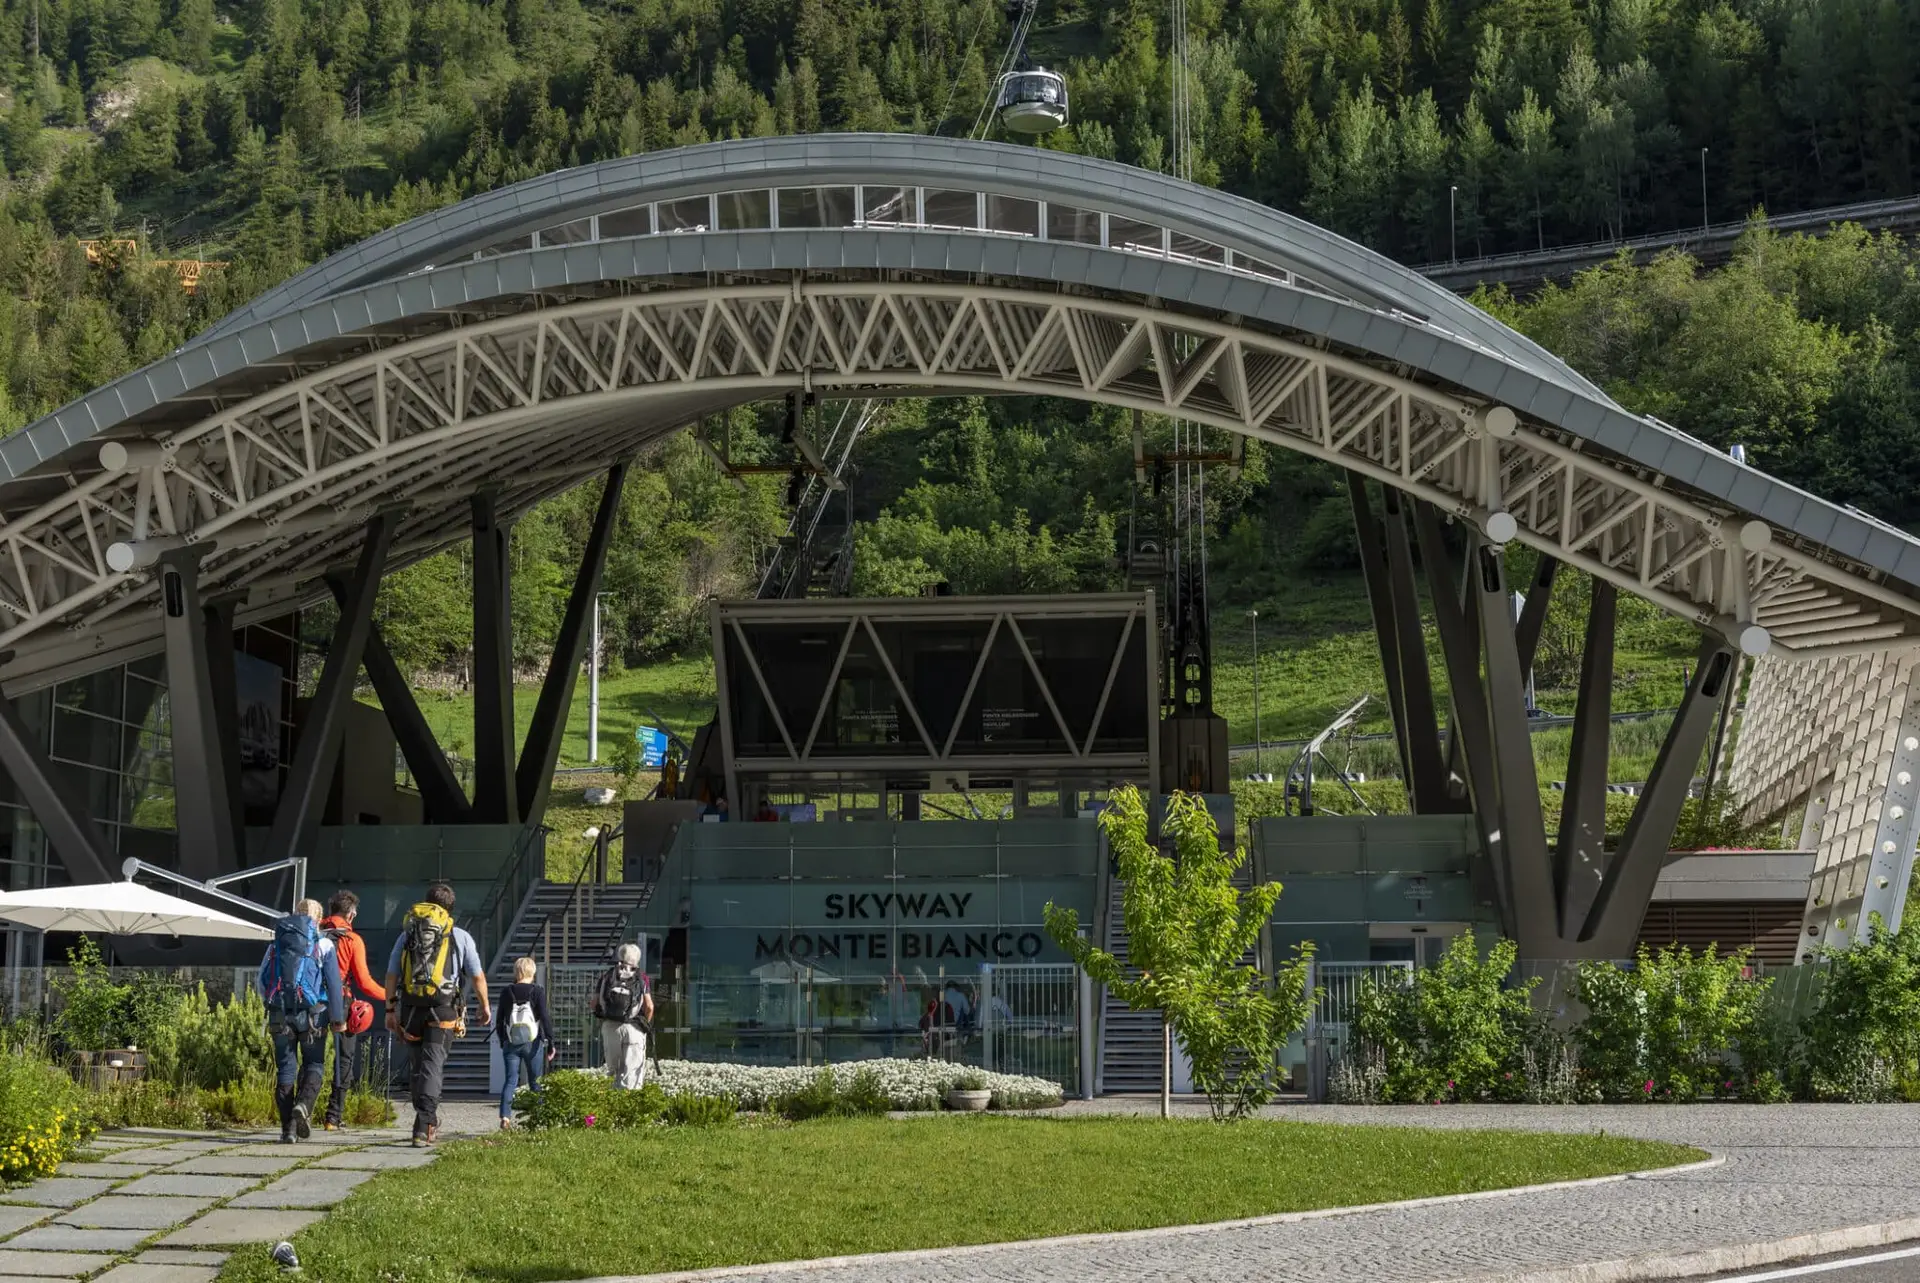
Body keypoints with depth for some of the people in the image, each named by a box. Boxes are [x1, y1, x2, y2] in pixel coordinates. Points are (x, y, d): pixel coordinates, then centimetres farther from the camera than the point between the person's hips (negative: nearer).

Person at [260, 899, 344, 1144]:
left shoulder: (276, 944, 12)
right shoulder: (323, 944, 3)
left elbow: (262, 982, 11)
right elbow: (333, 982, -3)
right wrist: (337, 1017, -1)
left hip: (280, 1014, 2)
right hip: (312, 1013, -2)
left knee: (285, 1068, 5)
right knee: (313, 1064, 9)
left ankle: (288, 1129, 0)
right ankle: (304, 1105, -19)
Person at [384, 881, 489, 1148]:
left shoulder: (406, 935, 11)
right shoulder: (460, 937, 4)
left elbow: (391, 975, 9)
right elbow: (478, 976, 8)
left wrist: (390, 1010, 14)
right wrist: (485, 1006, 21)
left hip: (410, 1010, 3)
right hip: (443, 1011, -3)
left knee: (419, 1067, 16)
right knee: (432, 1067, -6)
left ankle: (429, 1124, 24)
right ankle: (423, 1126, -20)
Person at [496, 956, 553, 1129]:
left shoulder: (506, 993, 3)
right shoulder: (538, 992, -5)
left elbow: (500, 1021, 8)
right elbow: (544, 1018, -9)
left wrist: (502, 1041, 20)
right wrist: (550, 1043, -5)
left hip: (511, 1043, 2)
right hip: (533, 1043, -2)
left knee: (510, 1081, 1)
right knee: (535, 1082, 9)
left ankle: (505, 1116, -17)